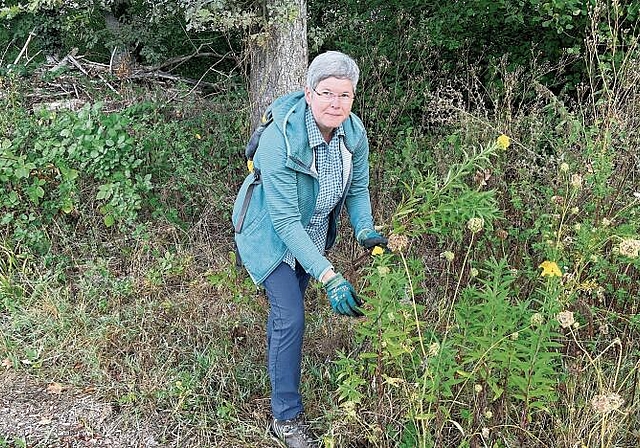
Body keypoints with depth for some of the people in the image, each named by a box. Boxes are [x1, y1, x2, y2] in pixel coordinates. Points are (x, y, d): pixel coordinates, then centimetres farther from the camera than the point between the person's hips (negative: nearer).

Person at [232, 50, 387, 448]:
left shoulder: (354, 132, -17)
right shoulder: (281, 139, -36)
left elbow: (357, 188, -2)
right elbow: (285, 221, -35)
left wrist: (365, 229, -23)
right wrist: (330, 276, -40)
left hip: (313, 231, 6)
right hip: (272, 234, -6)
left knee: (290, 299, 24)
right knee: (291, 318, -10)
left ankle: (277, 362, 52)